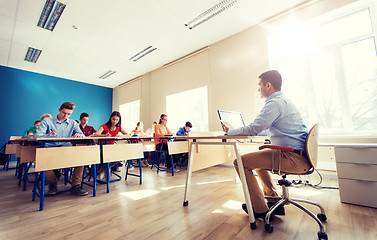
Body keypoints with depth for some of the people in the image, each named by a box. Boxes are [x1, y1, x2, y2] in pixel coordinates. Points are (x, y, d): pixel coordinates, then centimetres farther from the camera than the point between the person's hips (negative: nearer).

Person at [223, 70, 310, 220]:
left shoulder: (275, 103, -15)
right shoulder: (285, 101, 19)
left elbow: (253, 129, -21)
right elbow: (262, 128, 27)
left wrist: (230, 132, -4)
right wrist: (236, 131, 22)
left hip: (293, 158, -11)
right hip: (300, 155, 11)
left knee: (240, 162, -10)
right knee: (257, 158, 27)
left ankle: (260, 210, 3)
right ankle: (274, 201, 29)